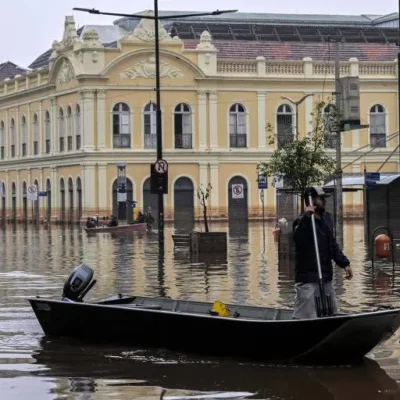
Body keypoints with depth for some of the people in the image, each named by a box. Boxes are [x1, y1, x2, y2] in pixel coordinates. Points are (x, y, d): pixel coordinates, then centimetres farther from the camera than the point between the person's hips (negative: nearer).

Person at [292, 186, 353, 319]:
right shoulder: (302, 222, -13)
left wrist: (344, 263, 12)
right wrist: (306, 218, -44)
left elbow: (333, 246, 21)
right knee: (303, 318, -12)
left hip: (326, 278, 9)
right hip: (308, 279, -9)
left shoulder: (326, 220, 13)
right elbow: (297, 238, -35)